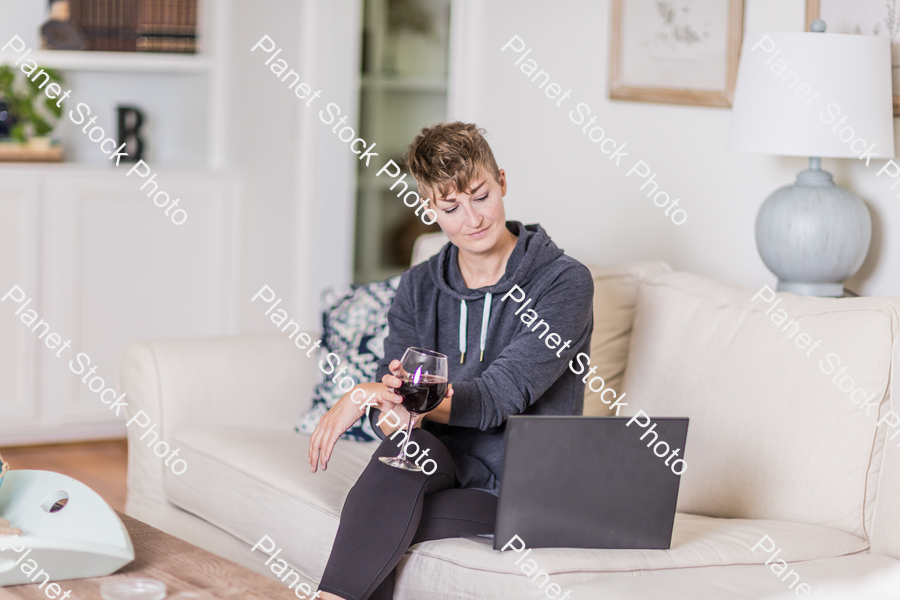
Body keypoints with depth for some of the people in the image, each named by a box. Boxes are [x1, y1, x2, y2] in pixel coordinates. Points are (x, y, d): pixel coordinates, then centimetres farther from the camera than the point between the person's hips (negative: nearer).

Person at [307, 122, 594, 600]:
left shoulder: (564, 283, -10)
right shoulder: (419, 287, 7)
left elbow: (500, 397, -20)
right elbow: (388, 396, -2)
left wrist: (370, 396, -29)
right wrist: (393, 411, -29)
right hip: (444, 464, 4)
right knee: (406, 444, -32)